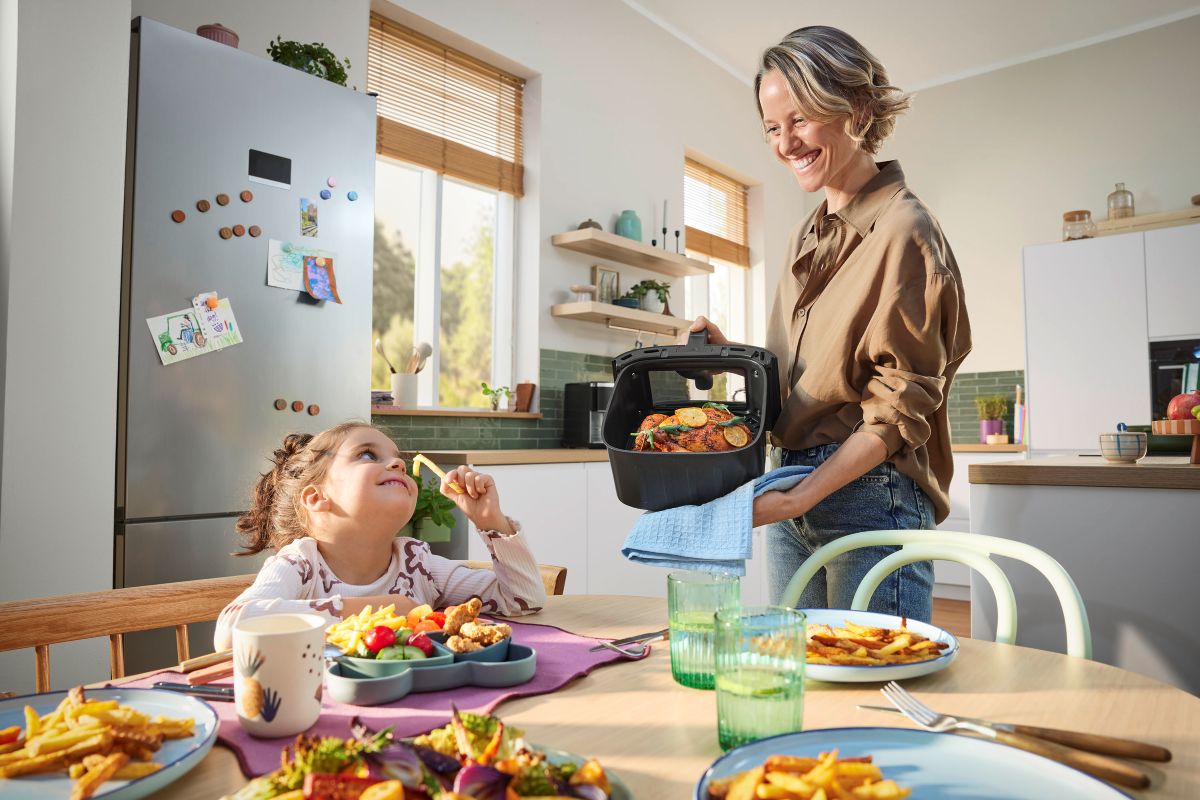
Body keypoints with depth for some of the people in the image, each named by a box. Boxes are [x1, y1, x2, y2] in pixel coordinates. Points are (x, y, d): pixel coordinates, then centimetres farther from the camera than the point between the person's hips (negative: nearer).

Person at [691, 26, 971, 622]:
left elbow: (901, 410, -14)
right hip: (795, 488, 8)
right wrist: (730, 353, 2)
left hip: (871, 498, -7)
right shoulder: (807, 238, 13)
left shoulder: (903, 231, -11)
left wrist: (797, 499, -20)